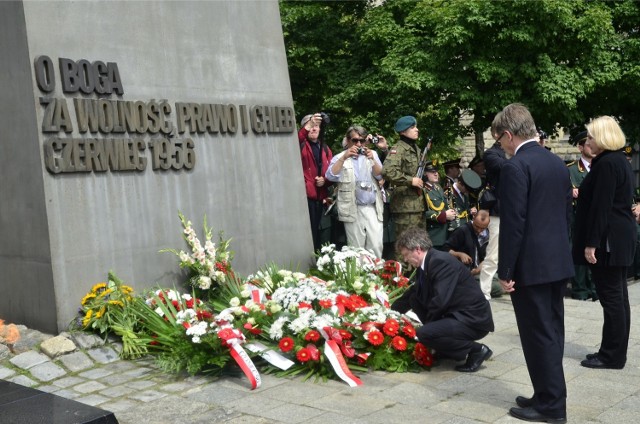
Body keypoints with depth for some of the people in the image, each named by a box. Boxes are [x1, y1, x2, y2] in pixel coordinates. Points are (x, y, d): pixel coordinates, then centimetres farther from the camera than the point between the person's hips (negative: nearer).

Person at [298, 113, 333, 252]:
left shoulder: (325, 148, 17)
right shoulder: (301, 145, 1)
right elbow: (296, 140, -24)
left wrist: (325, 180, -3)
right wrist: (307, 127, -40)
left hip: (320, 196, 5)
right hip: (305, 194, -5)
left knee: (317, 232, 11)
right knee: (308, 233, -11)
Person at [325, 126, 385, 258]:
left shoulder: (372, 154, 12)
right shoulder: (340, 157, 5)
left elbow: (380, 175, 1)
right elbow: (330, 176, -11)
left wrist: (372, 160, -15)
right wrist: (344, 158, -20)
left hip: (373, 208, 2)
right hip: (353, 210, -2)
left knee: (376, 246, -2)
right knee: (356, 249, 0)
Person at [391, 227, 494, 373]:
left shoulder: (442, 262, -21)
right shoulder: (425, 264, 8)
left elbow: (440, 301, -28)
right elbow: (412, 293, 21)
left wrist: (427, 323, -11)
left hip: (473, 319, -10)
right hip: (457, 314, 10)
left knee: (424, 334, -25)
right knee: (414, 300, 10)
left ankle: (476, 350, -6)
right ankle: (449, 347, 13)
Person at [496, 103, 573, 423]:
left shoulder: (515, 167, -16)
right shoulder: (558, 163, 11)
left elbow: (513, 223, -19)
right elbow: (567, 213, 15)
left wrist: (505, 271, -13)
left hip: (531, 264, -9)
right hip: (558, 261, 9)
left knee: (539, 335, 1)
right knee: (552, 332, 15)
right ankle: (549, 396, 25)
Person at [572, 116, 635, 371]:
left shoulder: (606, 164, -17)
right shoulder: (619, 161, 15)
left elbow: (600, 207, -21)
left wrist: (591, 243, -21)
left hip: (608, 239, -11)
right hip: (620, 237, 11)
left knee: (610, 296, -4)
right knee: (617, 295, 13)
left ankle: (612, 356, 3)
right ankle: (616, 352, 21)